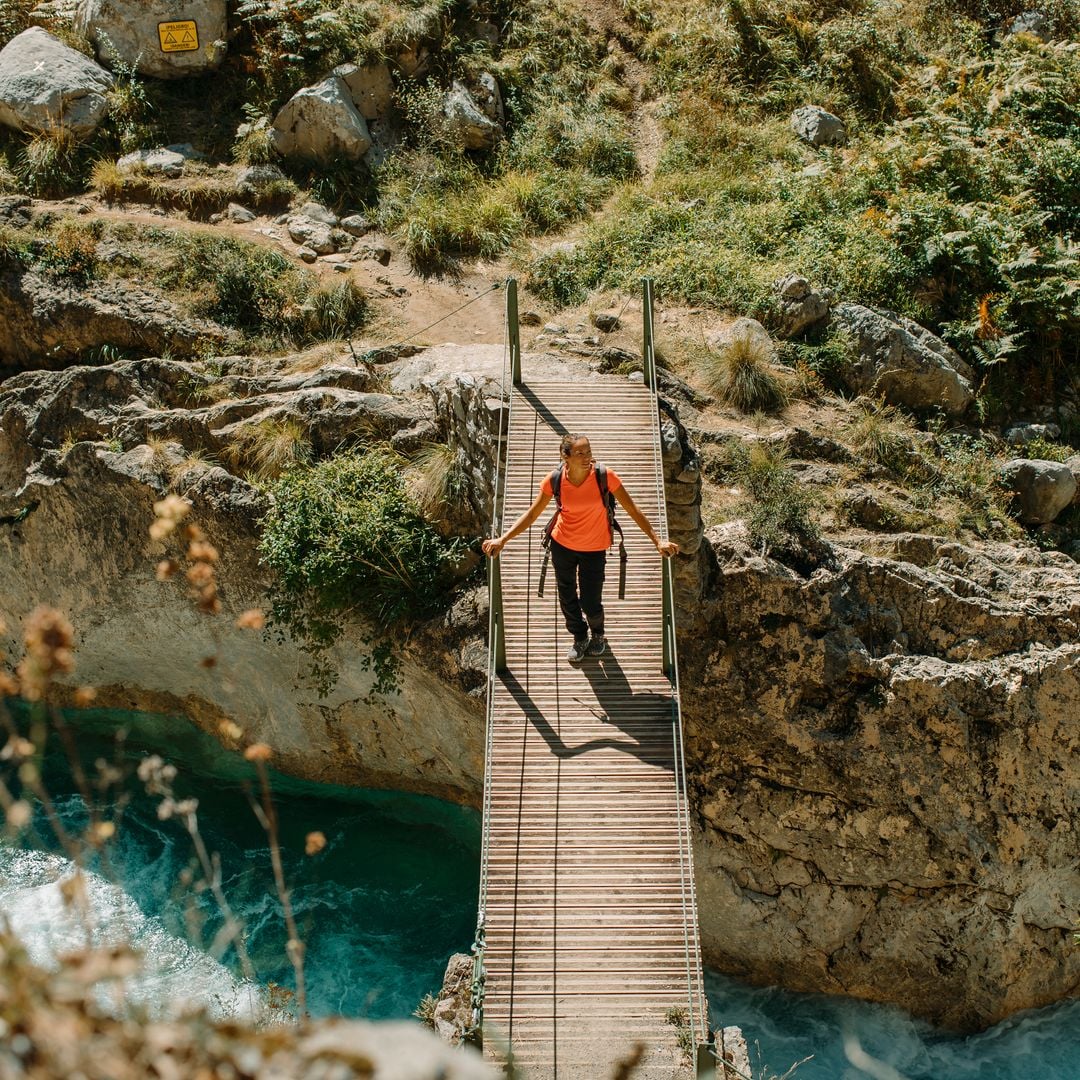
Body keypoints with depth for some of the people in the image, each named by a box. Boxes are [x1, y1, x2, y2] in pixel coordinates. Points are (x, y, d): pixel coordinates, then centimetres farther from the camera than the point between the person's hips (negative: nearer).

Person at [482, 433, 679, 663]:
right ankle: (580, 638, 45)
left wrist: (657, 541, -20)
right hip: (562, 545, 2)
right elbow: (531, 514, -10)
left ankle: (598, 634, 38)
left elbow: (633, 511, -17)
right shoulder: (554, 480, -19)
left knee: (590, 603, 1)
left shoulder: (605, 476, -24)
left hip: (594, 549, -2)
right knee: (567, 599, 15)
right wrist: (502, 539, -17)